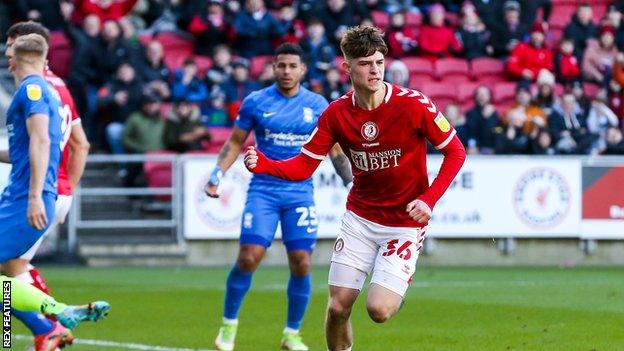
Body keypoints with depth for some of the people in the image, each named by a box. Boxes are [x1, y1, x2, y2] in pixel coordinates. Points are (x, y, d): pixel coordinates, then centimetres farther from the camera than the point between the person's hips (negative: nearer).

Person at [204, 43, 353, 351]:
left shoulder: (318, 105, 4)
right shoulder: (255, 102, 1)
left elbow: (334, 148, 12)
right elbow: (235, 142, 9)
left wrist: (351, 182, 4)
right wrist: (218, 172, -3)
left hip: (300, 192, 1)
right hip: (263, 190, -1)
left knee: (301, 263, -6)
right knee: (249, 257, -13)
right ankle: (228, 325, 6)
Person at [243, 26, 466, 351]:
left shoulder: (413, 104, -16)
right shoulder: (336, 113, -5)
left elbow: (456, 152, -8)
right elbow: (303, 166, -4)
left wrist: (429, 199, -19)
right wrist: (262, 164, -23)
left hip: (405, 223, -3)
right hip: (359, 217, 3)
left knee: (378, 310, -16)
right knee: (338, 308, -3)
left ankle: (396, 294, 21)